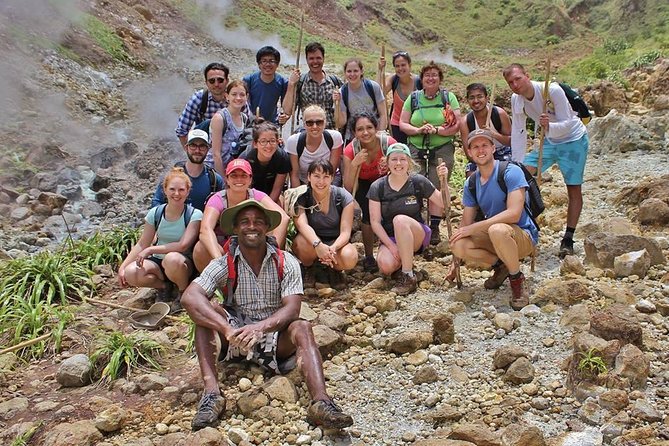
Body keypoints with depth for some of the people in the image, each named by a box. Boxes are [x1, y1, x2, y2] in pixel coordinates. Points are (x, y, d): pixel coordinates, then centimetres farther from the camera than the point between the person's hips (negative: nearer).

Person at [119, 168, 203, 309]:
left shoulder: (194, 215, -12)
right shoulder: (155, 213, -1)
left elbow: (183, 245, -21)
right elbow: (142, 244, 3)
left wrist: (150, 250, -21)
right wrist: (123, 267, -8)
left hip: (184, 263, -4)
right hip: (158, 261, 4)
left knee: (172, 259, -39)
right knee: (130, 273, -25)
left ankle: (185, 292, -7)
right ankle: (164, 287, 5)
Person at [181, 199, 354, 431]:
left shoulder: (286, 263, -6)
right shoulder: (225, 264, -6)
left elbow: (292, 309, -16)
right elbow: (189, 297, -22)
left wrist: (260, 327, -37)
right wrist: (226, 328, -38)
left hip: (275, 337, -1)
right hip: (235, 337, 1)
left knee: (302, 328, -30)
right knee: (208, 310, -23)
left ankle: (321, 402, -46)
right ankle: (211, 392, -32)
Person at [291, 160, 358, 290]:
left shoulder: (343, 197, -10)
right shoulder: (301, 198, -12)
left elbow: (345, 232, -16)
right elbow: (301, 224, -30)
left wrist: (333, 248, -39)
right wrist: (318, 245, -51)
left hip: (337, 242, 0)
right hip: (311, 241, 0)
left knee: (350, 258, -34)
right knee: (302, 241, -37)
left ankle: (335, 269, 5)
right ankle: (308, 270, -2)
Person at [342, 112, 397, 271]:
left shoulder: (389, 143, -27)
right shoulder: (351, 150, -25)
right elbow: (348, 189, -27)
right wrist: (354, 164, -42)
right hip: (364, 185, 0)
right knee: (369, 213, -25)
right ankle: (369, 257, -9)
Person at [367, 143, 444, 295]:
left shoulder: (418, 182, -6)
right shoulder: (377, 187, -5)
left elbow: (443, 204, -2)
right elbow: (375, 222, -4)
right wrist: (391, 245, -14)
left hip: (417, 236, -1)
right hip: (389, 237, 2)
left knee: (400, 219, -35)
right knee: (386, 266, -31)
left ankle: (409, 277, -27)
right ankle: (404, 262, 9)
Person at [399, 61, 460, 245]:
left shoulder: (449, 97, 6)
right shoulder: (413, 98, 10)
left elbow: (457, 125, -3)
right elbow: (402, 124, 6)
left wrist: (437, 130, -16)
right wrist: (418, 130, -12)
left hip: (442, 151, -1)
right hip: (416, 150, 1)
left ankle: (434, 228, 6)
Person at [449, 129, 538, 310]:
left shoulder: (510, 172, -14)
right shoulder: (471, 183, 5)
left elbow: (514, 214, -25)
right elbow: (466, 221, 5)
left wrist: (473, 228, -25)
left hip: (524, 235, -6)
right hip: (494, 237, 6)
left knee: (497, 229, -39)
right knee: (458, 245, -21)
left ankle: (518, 280, -13)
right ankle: (500, 266, 7)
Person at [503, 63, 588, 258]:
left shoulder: (552, 90, -27)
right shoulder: (516, 99, -10)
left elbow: (566, 123, -25)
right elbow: (518, 132, -6)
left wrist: (549, 126, -47)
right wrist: (517, 165, -9)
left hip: (573, 139, -5)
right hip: (549, 141, 6)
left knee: (574, 190, -4)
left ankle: (568, 240, 5)